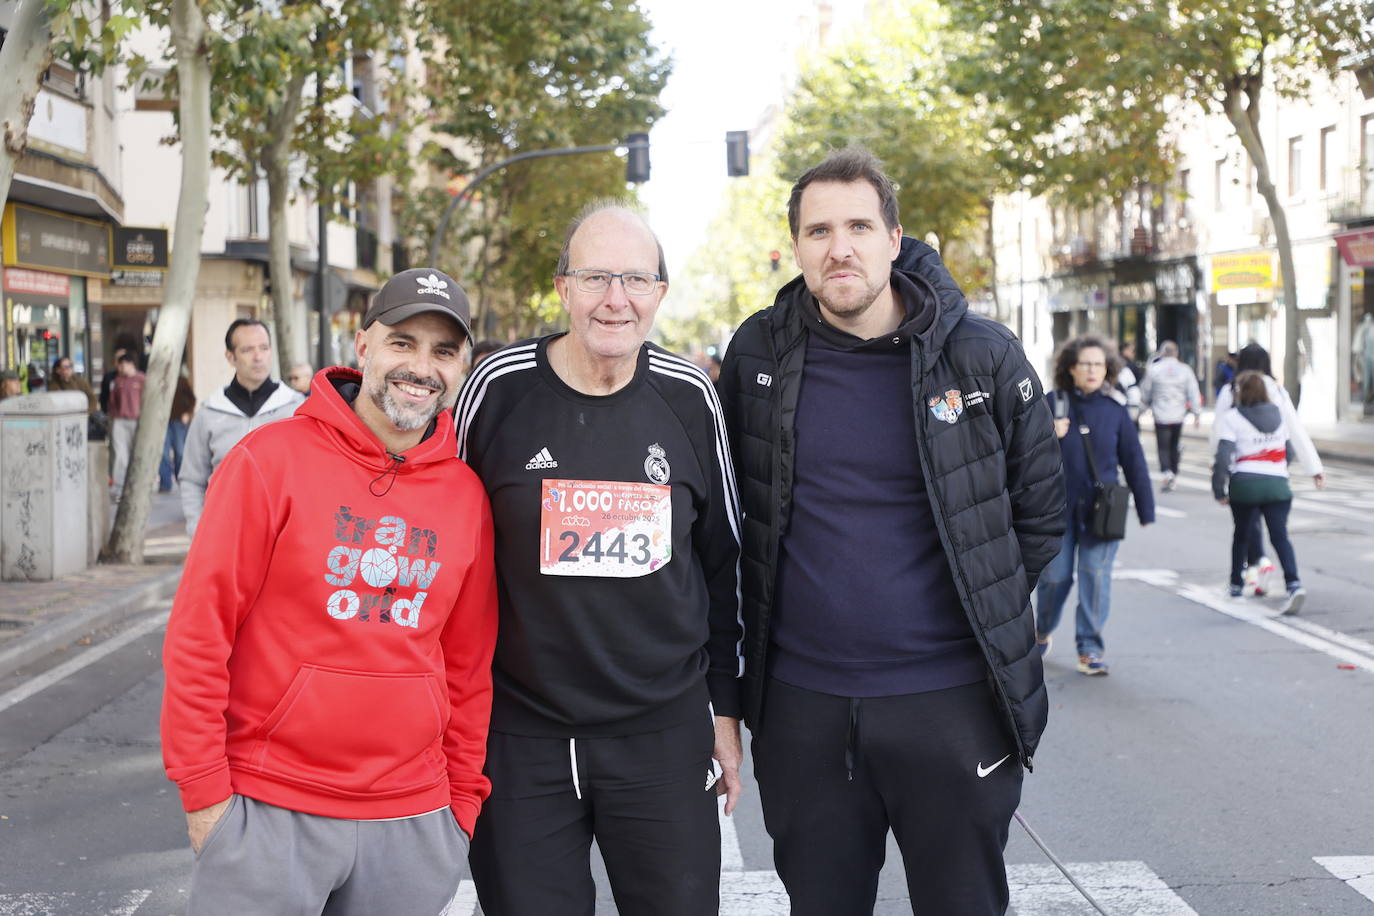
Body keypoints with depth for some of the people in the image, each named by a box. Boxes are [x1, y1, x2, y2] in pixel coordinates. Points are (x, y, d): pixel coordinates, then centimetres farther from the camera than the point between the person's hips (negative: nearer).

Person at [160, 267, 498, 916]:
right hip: (267, 811, -3)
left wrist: (463, 799, 10)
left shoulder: (466, 495, 5)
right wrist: (204, 790, -7)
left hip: (413, 820, 4)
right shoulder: (271, 459, -7)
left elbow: (469, 664, 11)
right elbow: (198, 632, -7)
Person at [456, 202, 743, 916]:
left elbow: (721, 561, 10)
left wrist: (725, 705, 11)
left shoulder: (689, 399, 0)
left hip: (665, 733, 2)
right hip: (521, 737, -1)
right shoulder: (499, 388, -6)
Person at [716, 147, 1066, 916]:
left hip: (952, 700, -2)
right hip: (801, 702, 2)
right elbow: (728, 504, 14)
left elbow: (1041, 514, 5)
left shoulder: (982, 354, -5)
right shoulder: (759, 353, 1)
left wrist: (985, 614, 4)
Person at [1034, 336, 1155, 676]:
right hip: (1058, 505, 0)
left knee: (1096, 574, -7)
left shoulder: (1115, 409, 3)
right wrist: (1048, 436, -19)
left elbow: (1134, 461, 7)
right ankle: (1042, 632, 31)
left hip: (1102, 508, 0)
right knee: (1055, 575, 4)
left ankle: (1090, 648, 0)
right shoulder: (1051, 403, 0)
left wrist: (1146, 511, 7)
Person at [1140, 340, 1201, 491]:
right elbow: (1194, 393, -1)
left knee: (1163, 446, 0)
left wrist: (1146, 405, 25)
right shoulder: (1185, 370, -1)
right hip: (1179, 415, 2)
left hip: (1161, 415, -2)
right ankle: (1174, 476, 21)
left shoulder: (1153, 369, -5)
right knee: (1175, 445, 16)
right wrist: (1197, 413, 5)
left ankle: (1167, 472, -22)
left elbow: (1145, 392, 5)